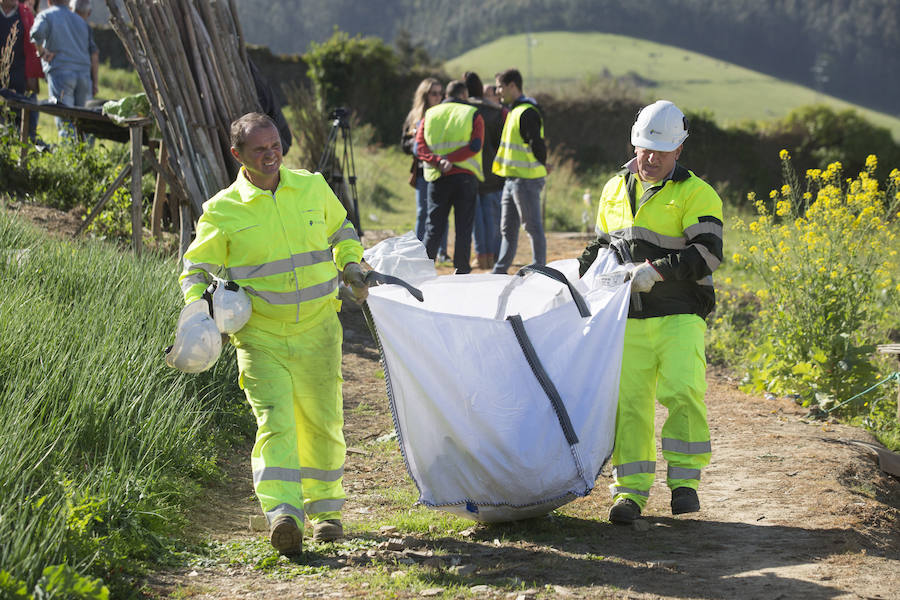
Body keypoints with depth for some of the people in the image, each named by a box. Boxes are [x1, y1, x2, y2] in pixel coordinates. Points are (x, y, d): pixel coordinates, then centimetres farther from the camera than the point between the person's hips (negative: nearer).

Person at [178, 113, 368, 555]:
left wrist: (351, 265, 6)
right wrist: (198, 309, -12)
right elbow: (196, 267, 5)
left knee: (322, 423, 11)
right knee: (274, 420, -18)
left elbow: (339, 228, 23)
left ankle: (325, 507, 31)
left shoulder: (312, 188, 4)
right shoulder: (222, 211, -4)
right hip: (260, 337, -3)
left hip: (317, 331, 3)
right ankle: (283, 514, -28)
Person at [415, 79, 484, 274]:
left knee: (433, 227, 6)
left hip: (438, 178, 2)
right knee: (464, 227, 3)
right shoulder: (473, 115, 3)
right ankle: (461, 271, 2)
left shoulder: (430, 114, 11)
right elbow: (474, 146, -12)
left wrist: (438, 161, -14)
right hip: (465, 177, -2)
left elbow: (419, 147, -1)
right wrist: (449, 159, -14)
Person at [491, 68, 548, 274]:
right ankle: (500, 270, 19)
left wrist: (540, 166, -10)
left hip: (526, 179, -10)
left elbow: (536, 143, -20)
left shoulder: (527, 112, -15)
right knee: (508, 228, 13)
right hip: (512, 178, 10)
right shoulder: (514, 111, 17)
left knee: (533, 226, -4)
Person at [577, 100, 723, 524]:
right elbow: (602, 244, 29)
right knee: (628, 401, -2)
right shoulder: (615, 190, 17)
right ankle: (630, 490, 3)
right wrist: (581, 277, 12)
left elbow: (708, 252, -13)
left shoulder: (695, 194, -1)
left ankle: (684, 480, -6)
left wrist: (658, 271, -21)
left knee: (683, 391, -19)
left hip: (678, 318, -4)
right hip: (627, 319, 4)